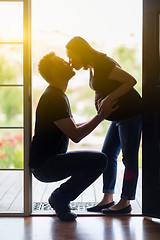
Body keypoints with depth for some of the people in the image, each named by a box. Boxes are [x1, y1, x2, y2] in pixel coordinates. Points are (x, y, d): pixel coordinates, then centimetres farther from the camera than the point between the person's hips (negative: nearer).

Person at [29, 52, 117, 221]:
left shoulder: (58, 95, 17)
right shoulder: (53, 98, -17)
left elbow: (74, 128, 21)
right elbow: (75, 135, -23)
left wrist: (100, 115, 13)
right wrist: (100, 116, -14)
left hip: (50, 161, 11)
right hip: (44, 165, -11)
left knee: (94, 160, 25)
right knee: (99, 160, -21)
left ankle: (59, 198, 16)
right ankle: (60, 198, -6)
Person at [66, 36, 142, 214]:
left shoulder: (102, 64, -19)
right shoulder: (93, 67, 10)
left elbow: (131, 80, -25)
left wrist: (109, 99, -28)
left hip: (130, 114, -10)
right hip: (119, 116, 10)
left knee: (129, 158, -4)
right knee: (107, 155, 9)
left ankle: (125, 202, 2)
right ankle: (108, 198, 15)